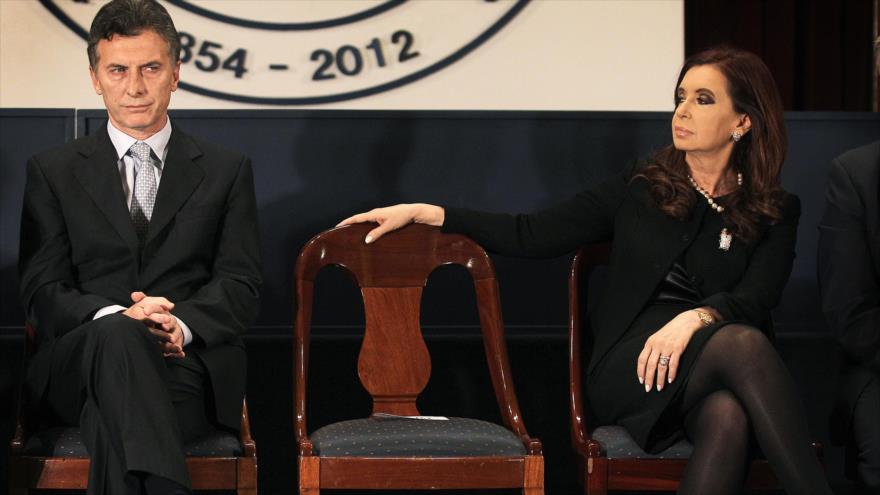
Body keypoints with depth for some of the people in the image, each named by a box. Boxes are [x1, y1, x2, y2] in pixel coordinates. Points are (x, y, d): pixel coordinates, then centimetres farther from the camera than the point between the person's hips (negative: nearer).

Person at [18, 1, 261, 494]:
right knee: (118, 334, -39)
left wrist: (179, 322, -15)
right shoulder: (53, 171, 16)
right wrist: (115, 317, -16)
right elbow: (42, 292, 7)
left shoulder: (227, 171, 17)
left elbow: (241, 288, 9)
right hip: (79, 362, 0)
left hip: (190, 363, 0)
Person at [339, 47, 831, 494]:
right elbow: (531, 234, 14)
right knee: (743, 343, -36)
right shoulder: (640, 188, 15)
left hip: (714, 362, 1)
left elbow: (755, 299, -3)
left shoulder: (777, 212, 13)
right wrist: (422, 212, 8)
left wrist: (695, 318, -26)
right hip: (629, 365, -1)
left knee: (728, 416, -40)